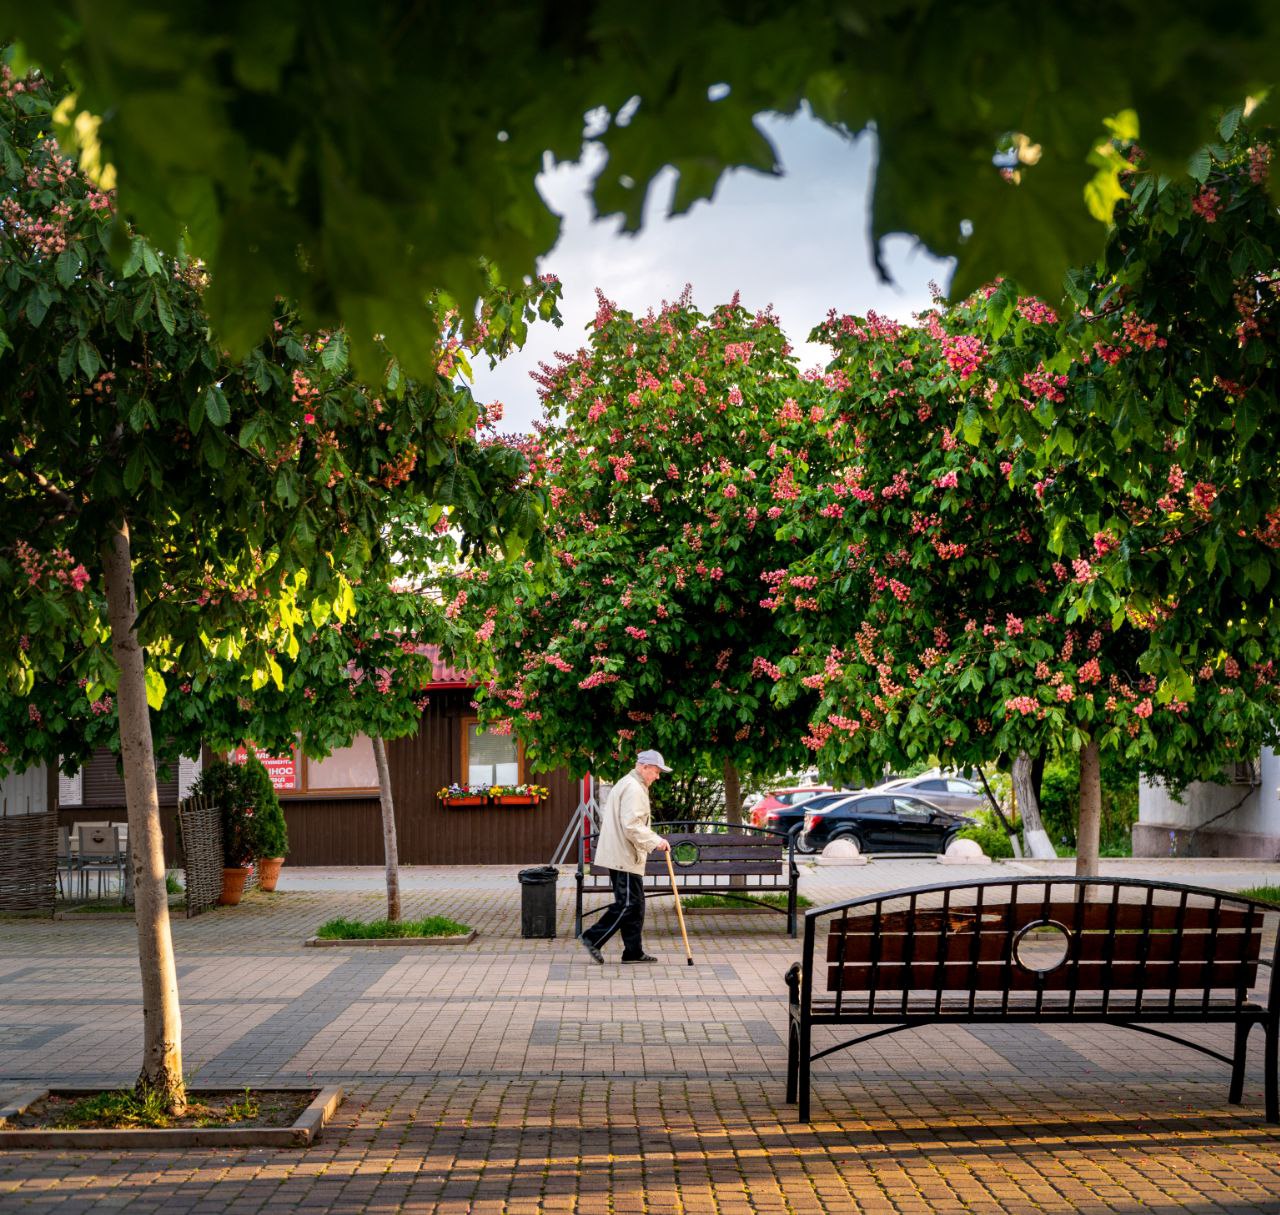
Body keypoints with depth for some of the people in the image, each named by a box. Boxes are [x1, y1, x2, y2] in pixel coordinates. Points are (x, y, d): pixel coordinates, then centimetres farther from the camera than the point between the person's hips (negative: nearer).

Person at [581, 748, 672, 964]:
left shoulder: (625, 784, 21)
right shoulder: (634, 788, -14)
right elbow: (632, 825, -23)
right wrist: (655, 841, -18)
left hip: (619, 855, 11)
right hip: (625, 857, -11)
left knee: (635, 903, 11)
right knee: (627, 904, -8)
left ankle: (633, 951, 13)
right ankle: (593, 938, -6)